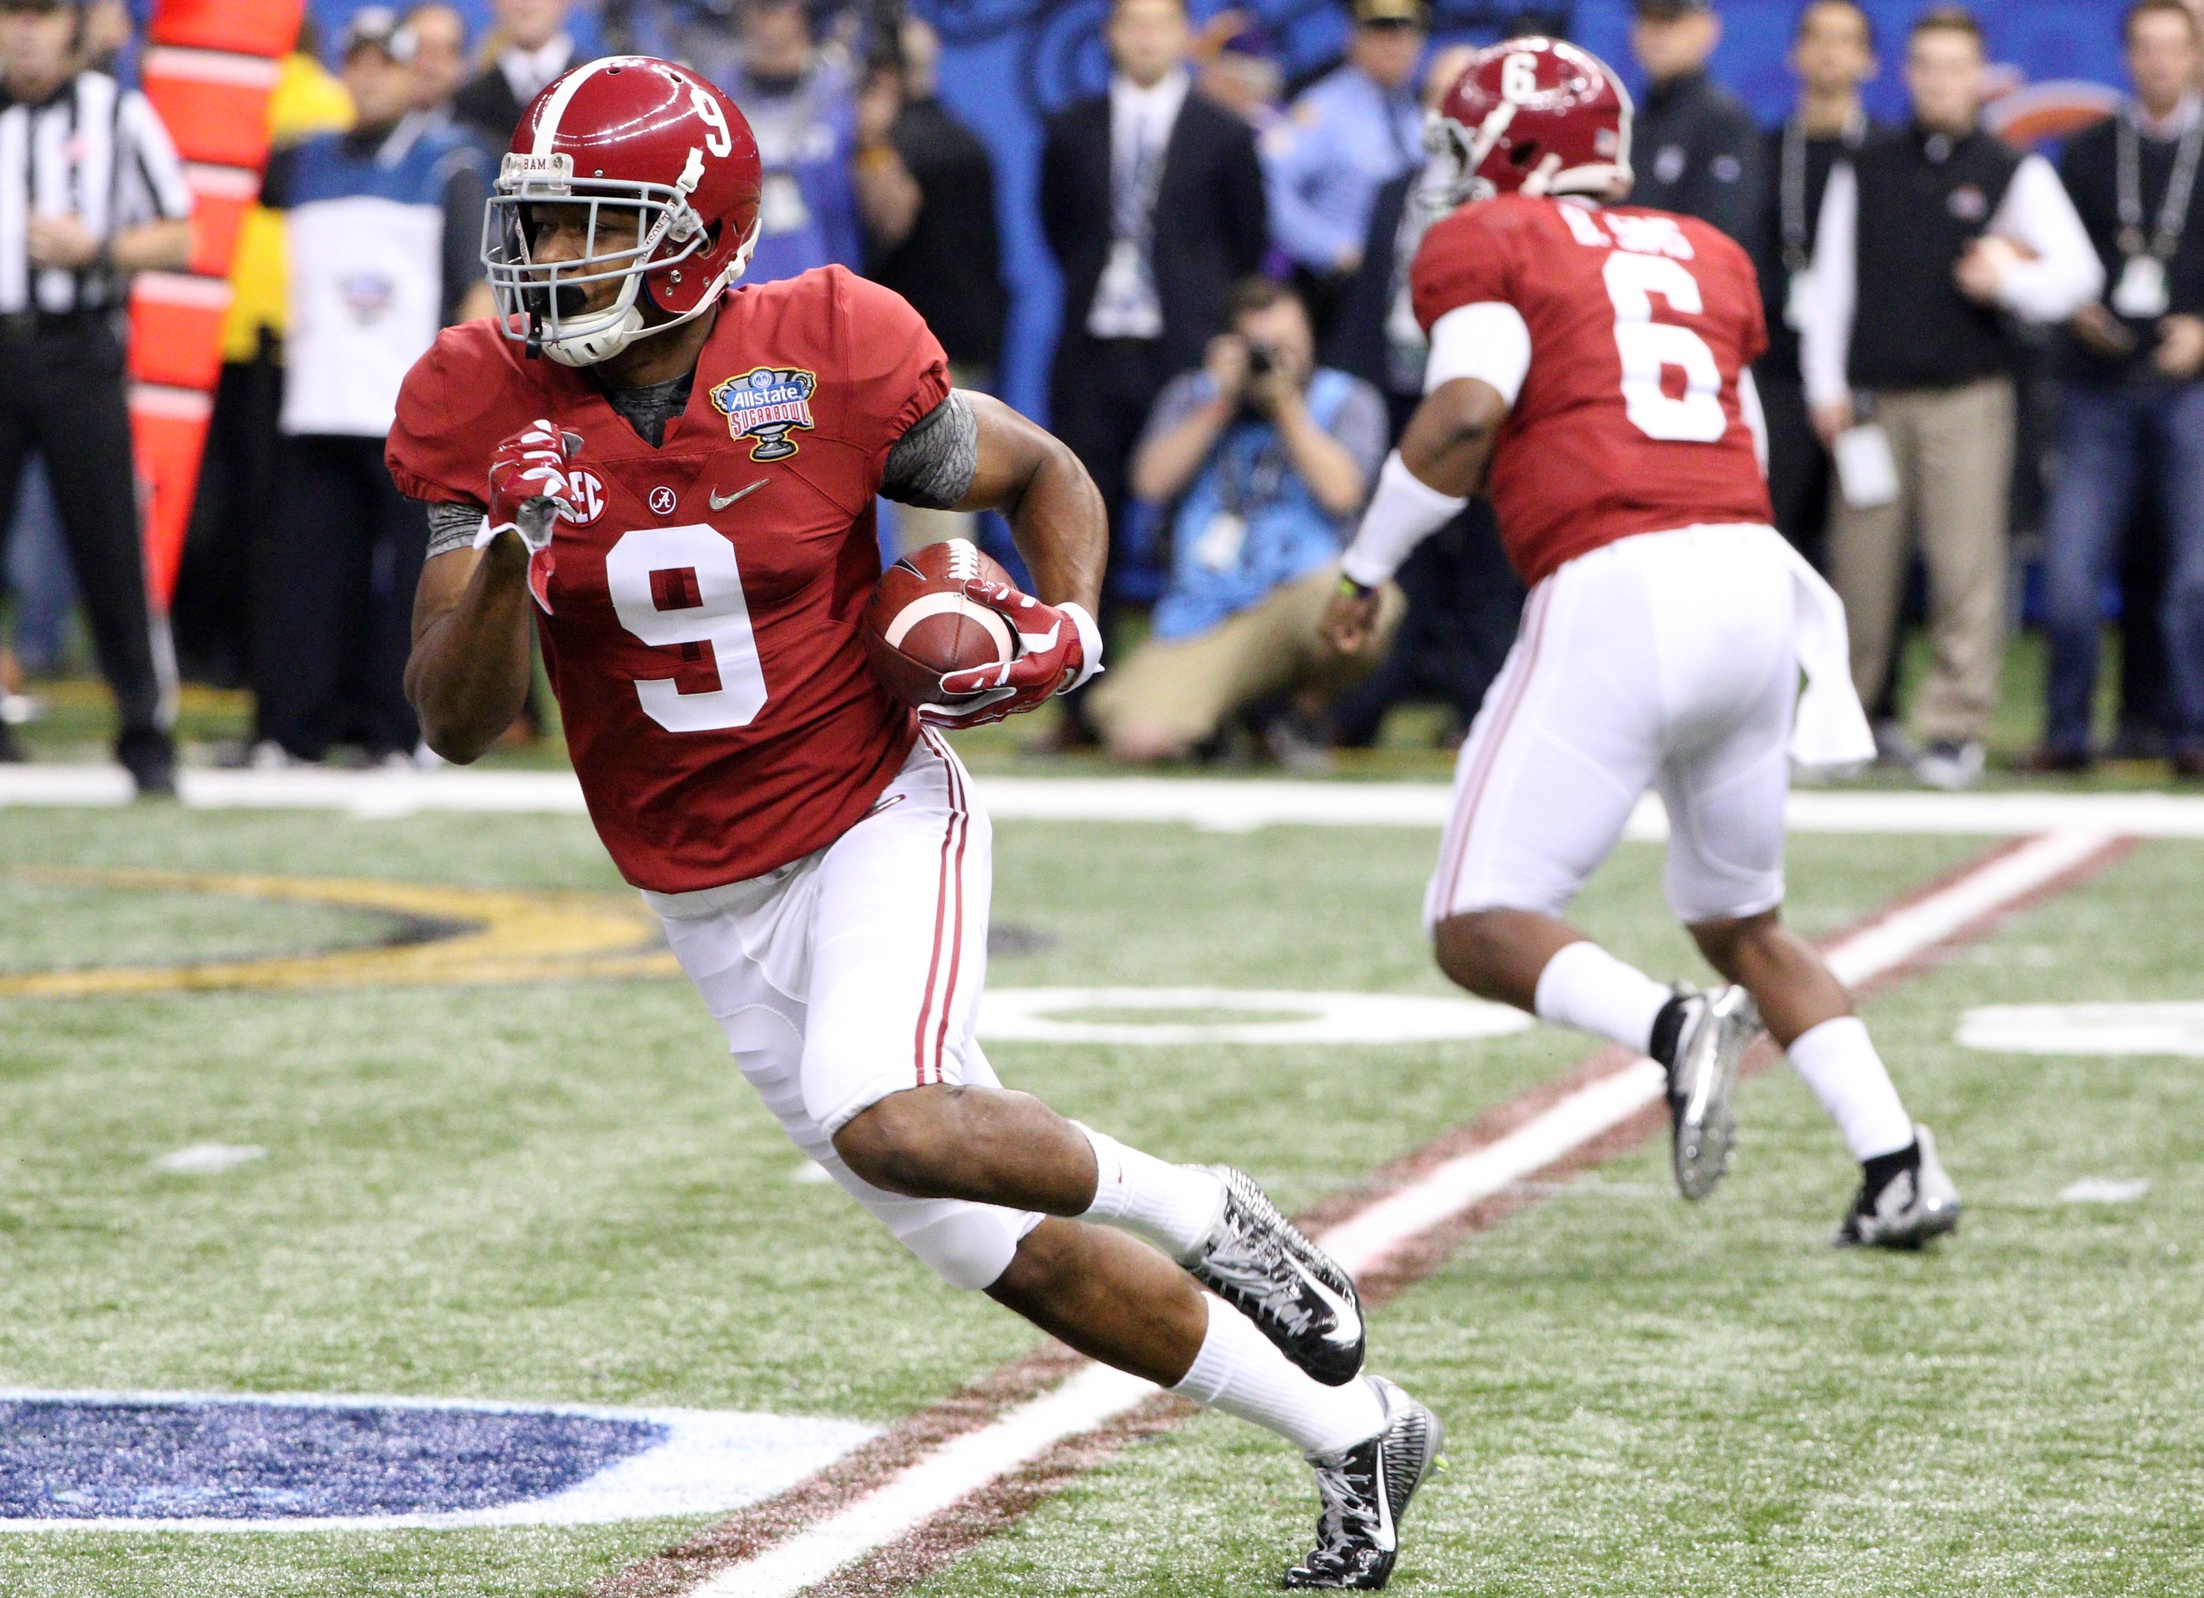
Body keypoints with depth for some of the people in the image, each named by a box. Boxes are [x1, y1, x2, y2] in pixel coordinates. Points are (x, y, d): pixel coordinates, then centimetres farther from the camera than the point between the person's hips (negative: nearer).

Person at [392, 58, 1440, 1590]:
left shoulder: (829, 362, -16)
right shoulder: (488, 408, -9)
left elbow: (1045, 475, 3)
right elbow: (457, 725, -11)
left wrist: (1067, 630, -16)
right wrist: (509, 561, -29)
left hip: (878, 820, -4)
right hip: (709, 899, 4)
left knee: (880, 1119, -32)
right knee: (1000, 1249, 5)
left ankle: (1199, 1213, -6)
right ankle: (1351, 1432, 20)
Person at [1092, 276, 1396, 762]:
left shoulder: (1347, 402, 7)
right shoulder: (1194, 394, 13)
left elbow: (1341, 493, -11)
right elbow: (1151, 482, -2)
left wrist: (1287, 406, -10)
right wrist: (1221, 405, -6)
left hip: (1297, 595, -1)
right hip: (1198, 621, 1)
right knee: (1139, 740, -25)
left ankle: (1307, 708, -2)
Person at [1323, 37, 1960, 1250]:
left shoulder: (1487, 245, 6)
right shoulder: (1704, 255, 23)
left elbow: (1465, 413, -10)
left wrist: (1366, 567, 0)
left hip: (1613, 598, -6)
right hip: (1754, 582, 6)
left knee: (1479, 929, 1)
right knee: (1741, 924, 23)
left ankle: (1671, 1030, -26)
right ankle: (1896, 1163, 8)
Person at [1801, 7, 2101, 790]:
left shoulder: (2014, 174, 8)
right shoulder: (1863, 173, 13)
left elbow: (2077, 272, 5)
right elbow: (1831, 281, 13)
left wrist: (2011, 279, -13)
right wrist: (1826, 387, 5)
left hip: (1968, 398, -2)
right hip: (1872, 400, 2)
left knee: (1966, 565, -8)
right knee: (1861, 561, 0)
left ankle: (1955, 726, -4)